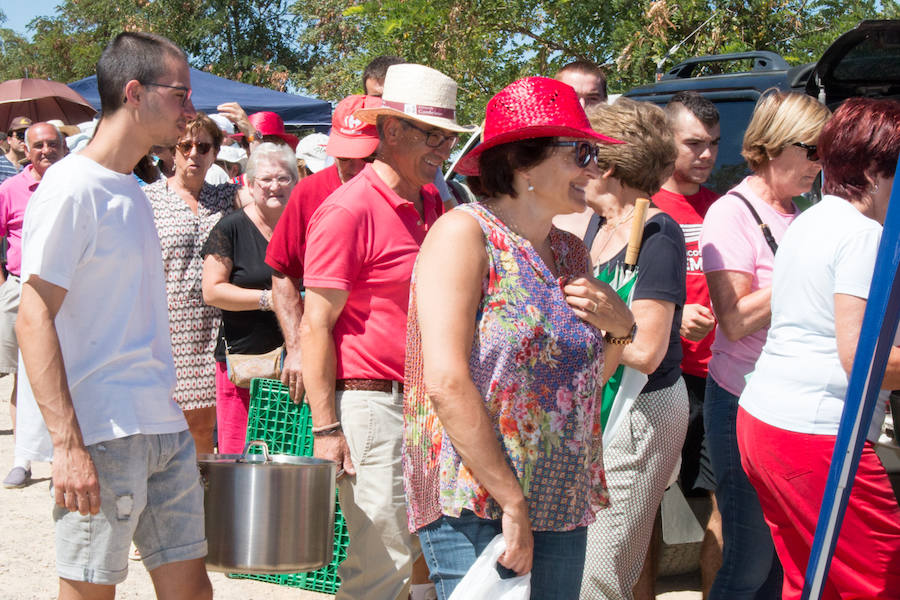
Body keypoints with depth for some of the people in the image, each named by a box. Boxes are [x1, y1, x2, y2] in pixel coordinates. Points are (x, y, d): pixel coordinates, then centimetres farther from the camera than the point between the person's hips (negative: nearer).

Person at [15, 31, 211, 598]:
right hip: (101, 434, -8)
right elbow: (34, 319, -17)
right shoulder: (71, 189, -12)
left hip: (165, 427, 8)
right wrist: (67, 444, -22)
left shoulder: (133, 190, 14)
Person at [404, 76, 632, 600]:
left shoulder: (571, 252, 12)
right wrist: (512, 502, -18)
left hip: (564, 502, 7)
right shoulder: (463, 233, -10)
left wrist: (620, 328, 0)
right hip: (475, 502, -7)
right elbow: (447, 382, -18)